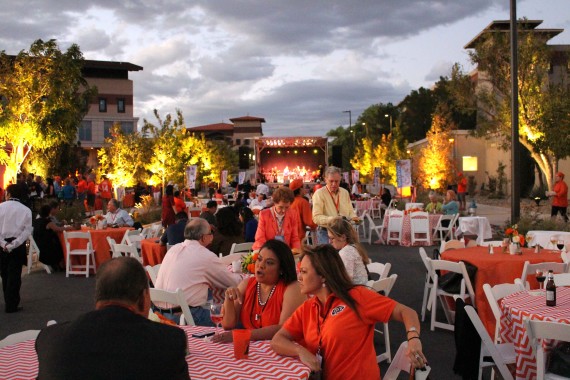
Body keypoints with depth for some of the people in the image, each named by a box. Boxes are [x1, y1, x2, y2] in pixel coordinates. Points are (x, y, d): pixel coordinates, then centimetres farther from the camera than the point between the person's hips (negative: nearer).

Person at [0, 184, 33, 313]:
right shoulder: (26, 210, -1)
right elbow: (27, 231, -9)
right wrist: (13, 245, -12)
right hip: (17, 246, -1)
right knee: (14, 275, 4)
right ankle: (11, 305, 5)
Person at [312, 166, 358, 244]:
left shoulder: (345, 193, 10)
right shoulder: (319, 194, -10)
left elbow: (350, 211, 17)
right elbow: (316, 217, -17)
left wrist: (354, 217, -5)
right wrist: (332, 219, -31)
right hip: (326, 233, -5)